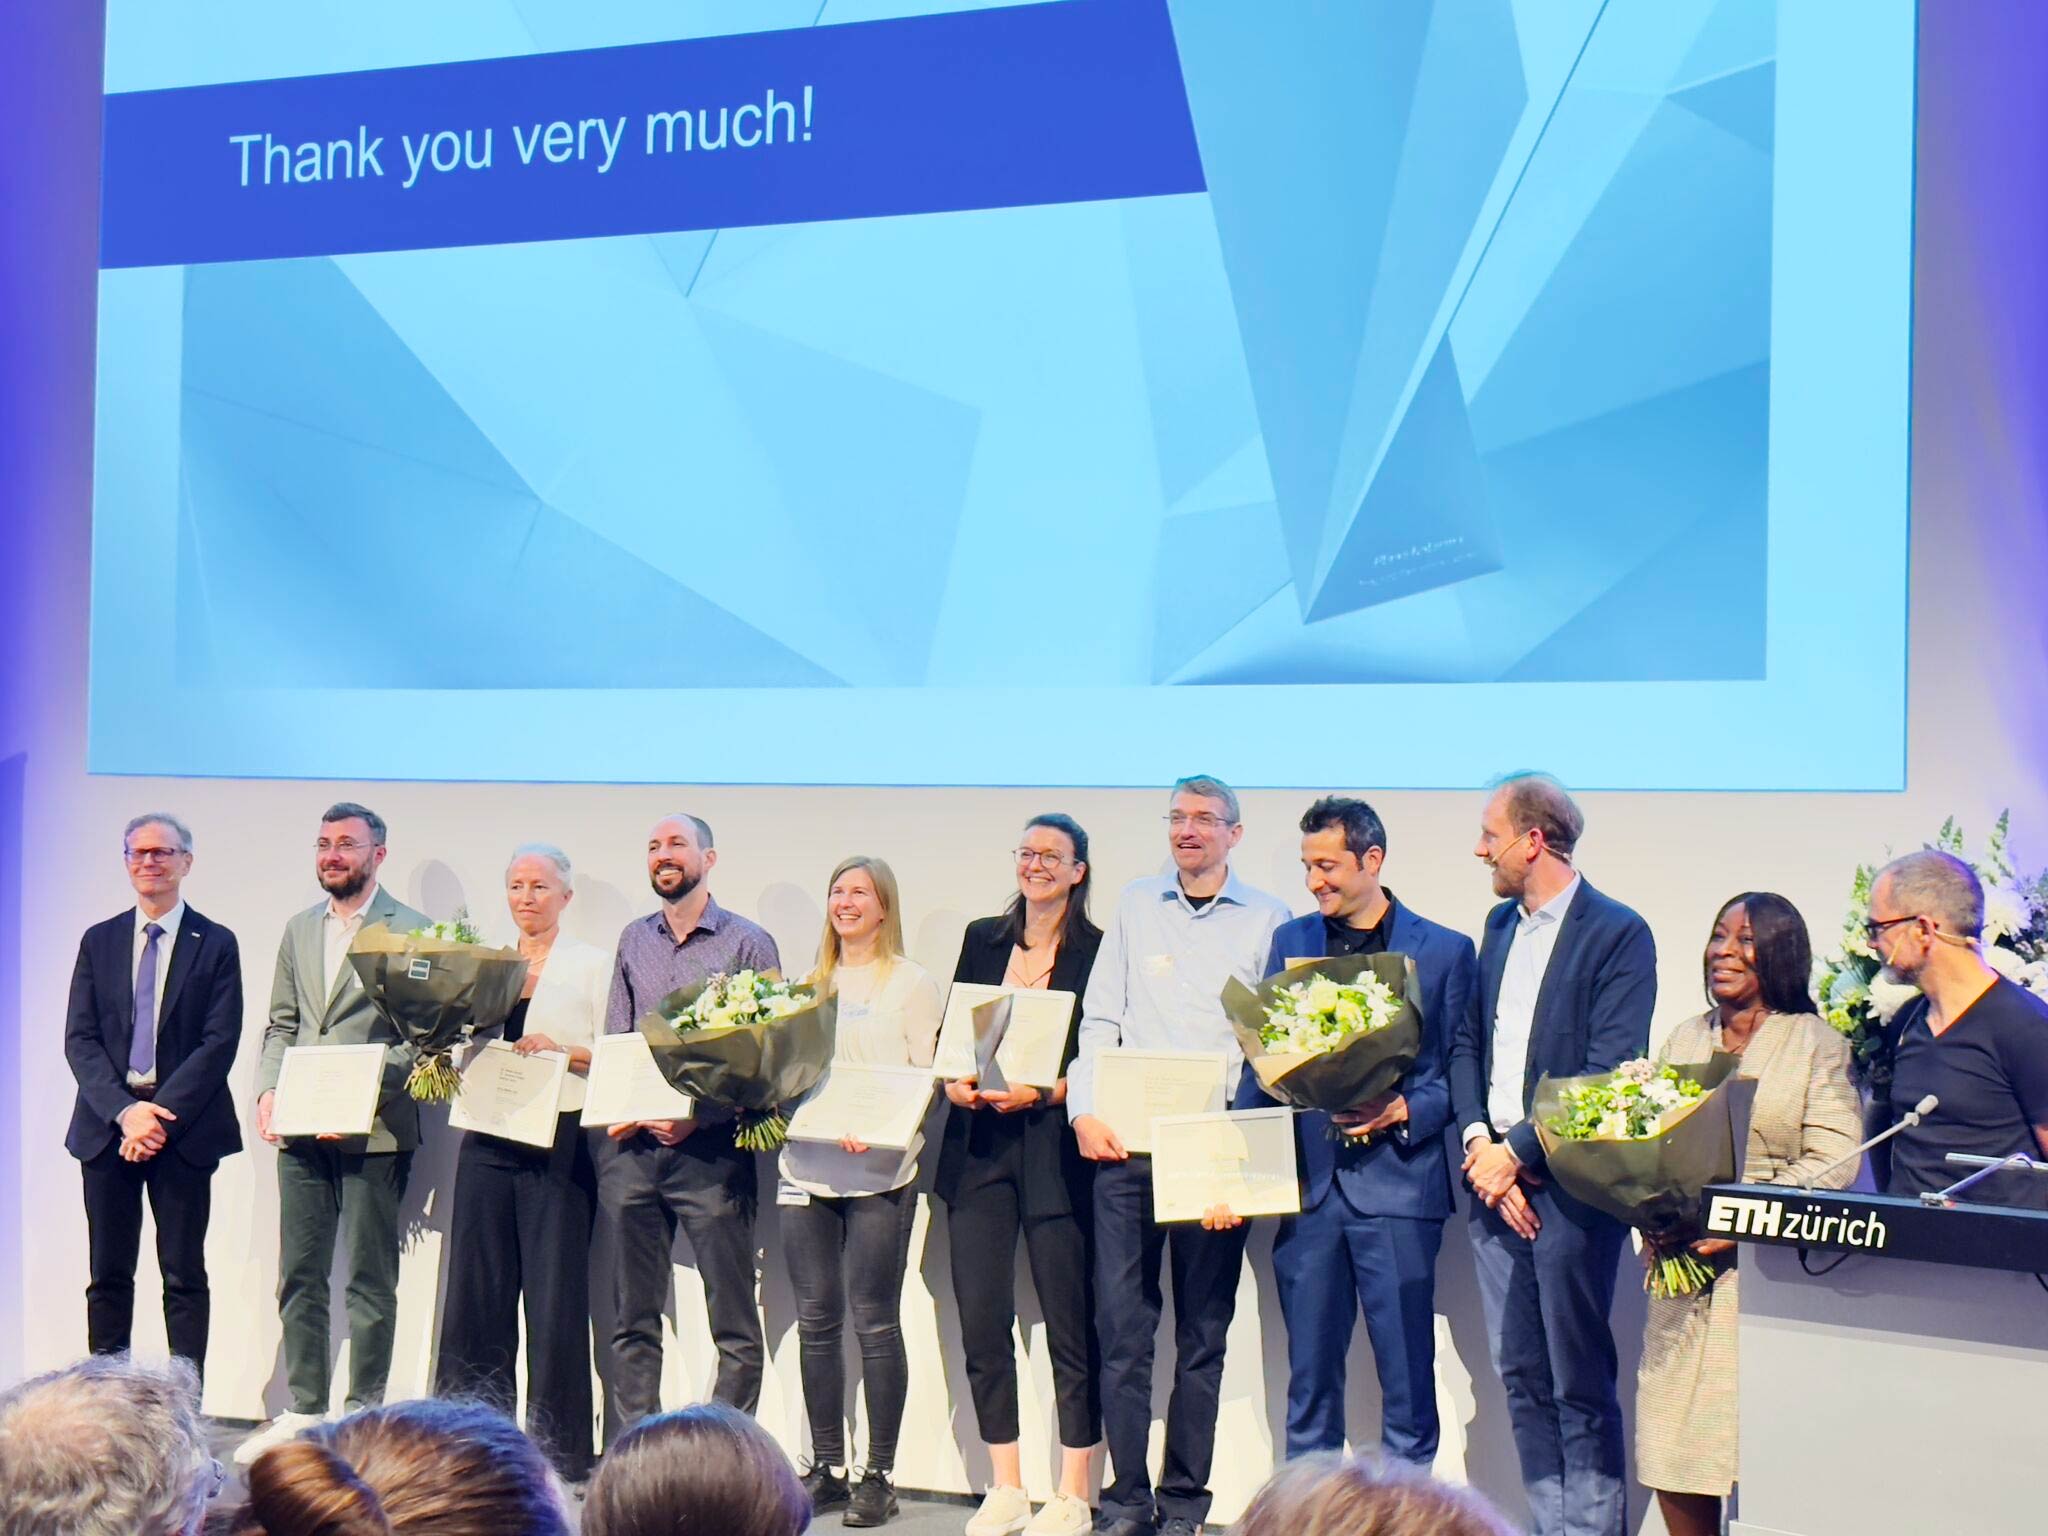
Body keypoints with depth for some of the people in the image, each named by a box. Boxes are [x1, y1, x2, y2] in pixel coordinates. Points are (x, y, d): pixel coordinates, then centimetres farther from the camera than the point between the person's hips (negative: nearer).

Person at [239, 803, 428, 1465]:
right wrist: (267, 1091, 0)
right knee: (299, 1277, 8)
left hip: (373, 1131, -6)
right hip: (299, 1132, 6)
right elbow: (280, 1024, 17)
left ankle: (363, 1417, 7)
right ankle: (302, 1411, 16)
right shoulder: (300, 930, 16)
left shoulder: (411, 930, -4)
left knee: (370, 1281, 1)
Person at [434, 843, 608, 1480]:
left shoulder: (592, 965, 5)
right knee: (476, 1288, 4)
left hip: (559, 1139, -4)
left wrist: (560, 1048, -15)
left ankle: (556, 1446, 3)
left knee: (555, 1294, -4)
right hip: (487, 1136, 4)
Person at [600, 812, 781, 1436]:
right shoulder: (634, 940, 16)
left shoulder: (748, 943, 1)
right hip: (630, 1147, 4)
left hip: (710, 1146, -4)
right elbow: (613, 1041, 16)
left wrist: (699, 1116, -14)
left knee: (735, 1323, -5)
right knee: (634, 1316, 7)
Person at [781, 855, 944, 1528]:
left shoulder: (911, 983, 4)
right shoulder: (810, 985, 18)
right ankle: (826, 1467, 11)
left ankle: (879, 1475, -1)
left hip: (879, 1170, -5)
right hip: (806, 1165, 5)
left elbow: (927, 1076, -3)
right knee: (815, 1319, 4)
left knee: (874, 1319, -6)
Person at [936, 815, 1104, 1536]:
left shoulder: (1097, 951, -1)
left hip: (1054, 1147, -4)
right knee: (981, 1322, 3)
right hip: (978, 1147, 4)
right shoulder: (983, 939, 14)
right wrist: (954, 1079, -3)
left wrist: (1042, 1092, -16)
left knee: (1071, 1327, -1)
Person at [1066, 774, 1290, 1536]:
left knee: (1204, 1329, 3)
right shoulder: (1136, 905, 13)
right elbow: (1100, 1016, 10)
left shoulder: (1267, 920, 6)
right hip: (1125, 1141, 2)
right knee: (1122, 1322, -1)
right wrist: (1085, 1107, -3)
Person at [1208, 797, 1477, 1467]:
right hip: (1308, 1180, 3)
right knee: (1309, 1376, 8)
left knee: (1407, 1374, -1)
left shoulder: (1444, 950, 3)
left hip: (1397, 1182, -3)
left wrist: (1402, 1111, -14)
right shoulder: (1291, 941, 13)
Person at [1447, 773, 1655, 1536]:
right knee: (1520, 1376, 10)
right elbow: (1466, 1041, 14)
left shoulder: (1618, 934, -9)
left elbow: (1607, 1073, -15)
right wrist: (1477, 1141, -2)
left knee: (1580, 1381, -2)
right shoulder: (1499, 925, 15)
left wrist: (1517, 1154, -15)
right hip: (1494, 1179, 7)